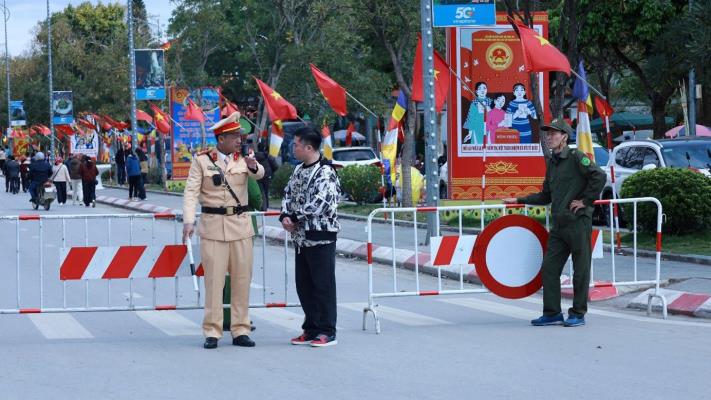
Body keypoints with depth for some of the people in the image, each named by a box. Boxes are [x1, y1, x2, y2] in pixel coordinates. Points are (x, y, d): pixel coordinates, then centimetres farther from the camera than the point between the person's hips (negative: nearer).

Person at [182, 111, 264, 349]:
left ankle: (240, 330, 11)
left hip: (241, 224, 3)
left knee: (242, 278, 4)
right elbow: (191, 191, -4)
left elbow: (259, 175, -12)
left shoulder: (243, 158, 8)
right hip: (213, 225, -3)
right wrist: (188, 220, -17)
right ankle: (212, 333, 0)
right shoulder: (201, 160, 0)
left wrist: (254, 167, -36)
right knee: (214, 279, -3)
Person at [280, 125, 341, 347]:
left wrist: (295, 218, -13)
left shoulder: (326, 173, -15)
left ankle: (327, 332, 3)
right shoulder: (299, 170, 13)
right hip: (301, 237, 9)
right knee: (303, 285, 12)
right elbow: (288, 194, 17)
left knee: (323, 285, -3)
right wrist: (285, 216, -2)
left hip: (320, 237, -9)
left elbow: (318, 205, -22)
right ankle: (311, 329, 21)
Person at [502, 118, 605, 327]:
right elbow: (546, 196, 24)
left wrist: (586, 201, -15)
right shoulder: (551, 162, 17)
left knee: (580, 270, 1)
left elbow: (599, 177, -19)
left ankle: (578, 314, 8)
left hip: (578, 222, -8)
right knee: (549, 268, 5)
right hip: (559, 225, 8)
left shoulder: (576, 157, -8)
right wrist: (519, 200, 19)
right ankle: (552, 313, 11)